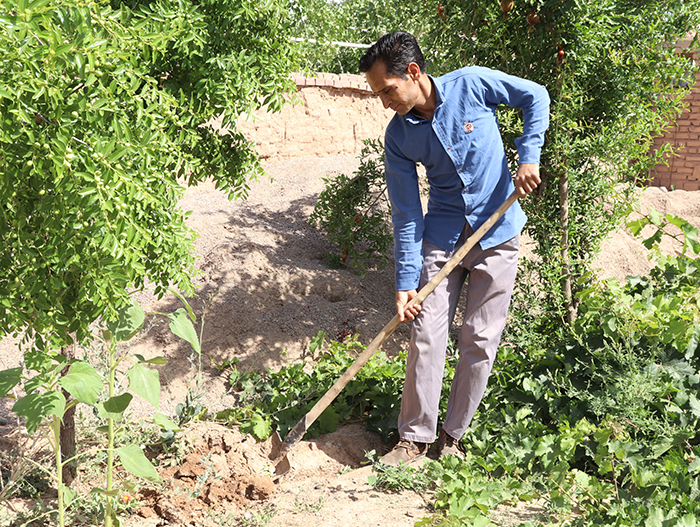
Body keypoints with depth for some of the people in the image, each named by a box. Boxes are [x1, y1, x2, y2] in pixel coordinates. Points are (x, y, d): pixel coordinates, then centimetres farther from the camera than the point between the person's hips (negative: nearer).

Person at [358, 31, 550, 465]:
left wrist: (529, 155, -12)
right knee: (426, 337, -3)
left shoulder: (472, 85, -14)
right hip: (441, 238, 2)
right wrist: (406, 282, -11)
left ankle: (453, 437, 16)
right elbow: (406, 215, -6)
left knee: (481, 342, 2)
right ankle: (415, 437, 11)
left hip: (497, 236, -2)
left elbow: (536, 96, 1)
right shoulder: (398, 137, -7)